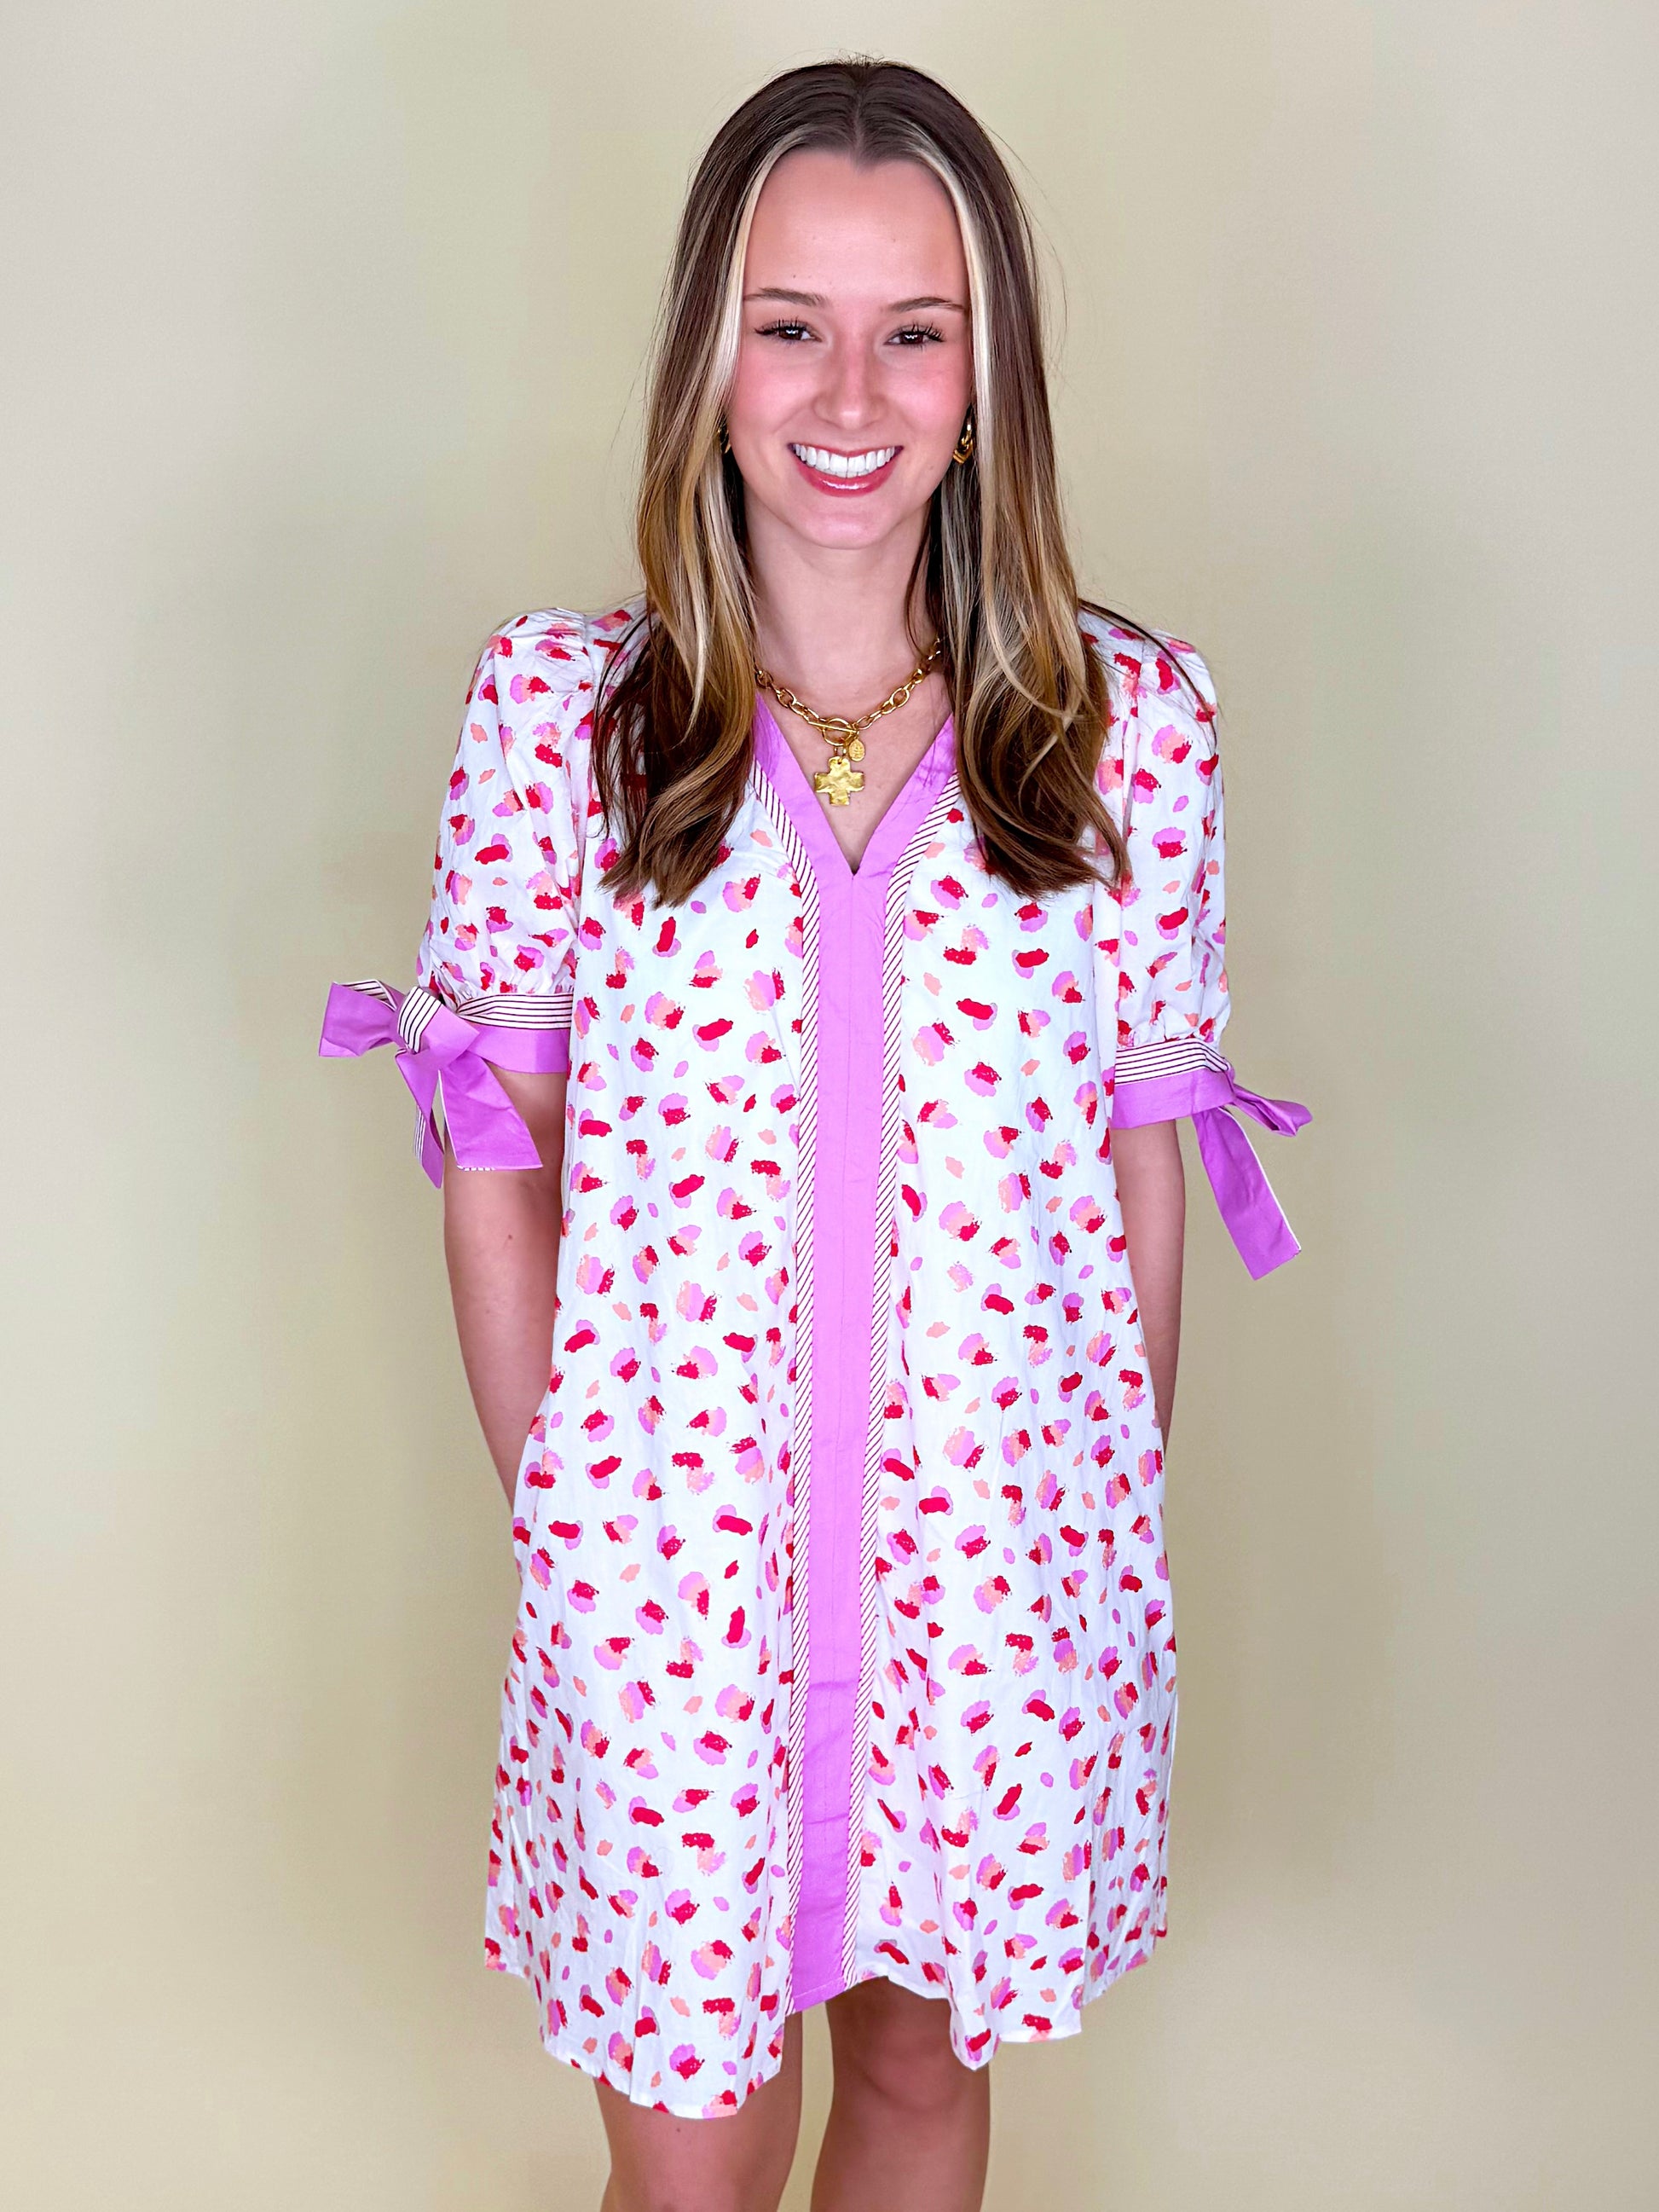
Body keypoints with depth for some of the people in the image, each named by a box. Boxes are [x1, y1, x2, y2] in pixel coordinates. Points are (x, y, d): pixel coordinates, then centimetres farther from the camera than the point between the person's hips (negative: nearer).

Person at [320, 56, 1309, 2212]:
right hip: (666, 1550, -1)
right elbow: (501, 1163, -1)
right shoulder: (555, 712, -7)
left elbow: (1140, 1154, 2)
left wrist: (1124, 1516, 5)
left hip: (1005, 1547, 1)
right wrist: (561, 1511, -1)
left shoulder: (1134, 724, -5)